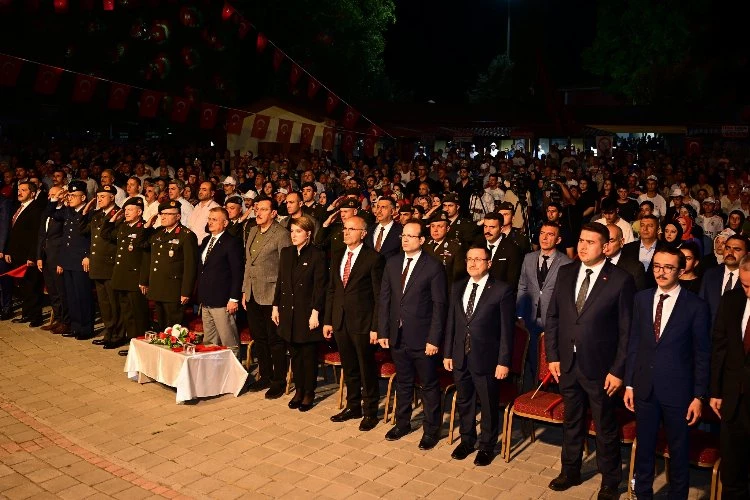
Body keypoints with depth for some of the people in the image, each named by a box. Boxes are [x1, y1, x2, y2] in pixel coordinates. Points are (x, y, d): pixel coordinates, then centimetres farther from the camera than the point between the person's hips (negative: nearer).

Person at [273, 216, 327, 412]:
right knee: (295, 354, 14)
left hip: (307, 313, -5)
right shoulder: (286, 253, 8)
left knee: (309, 355, 6)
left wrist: (315, 313, -15)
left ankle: (309, 393, 19)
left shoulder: (317, 255, -10)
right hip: (288, 312, 6)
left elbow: (320, 287, -12)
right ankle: (298, 390, 27)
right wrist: (276, 306, 9)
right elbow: (280, 282, 12)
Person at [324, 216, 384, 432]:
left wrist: (376, 327, -13)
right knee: (349, 368, 17)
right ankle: (353, 406, 33)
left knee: (367, 369, 7)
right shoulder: (337, 256, 9)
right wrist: (327, 320, 9)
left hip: (362, 322, -6)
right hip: (340, 322, 6)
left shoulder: (374, 258, -10)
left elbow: (379, 295, -10)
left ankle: (370, 412, 22)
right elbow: (331, 290, 12)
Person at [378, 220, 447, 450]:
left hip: (422, 338, -4)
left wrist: (434, 339, -15)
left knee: (429, 385, 10)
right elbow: (384, 299, 7)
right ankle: (402, 424, 37)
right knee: (403, 383, 19)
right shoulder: (392, 263, 4)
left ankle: (431, 430, 26)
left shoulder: (433, 266, -11)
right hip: (397, 336, 5)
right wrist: (383, 331, 2)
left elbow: (439, 305, -12)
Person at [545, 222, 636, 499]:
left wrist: (618, 370, -12)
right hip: (568, 363, 4)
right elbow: (552, 317, 7)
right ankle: (570, 471, 40)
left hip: (599, 367, -4)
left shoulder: (621, 279, -12)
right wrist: (552, 356, 3)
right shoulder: (565, 273, 2)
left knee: (605, 428, 12)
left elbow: (627, 329, -11)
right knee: (571, 422, 21)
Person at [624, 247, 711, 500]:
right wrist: (629, 384, 5)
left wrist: (699, 396, -7)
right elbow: (633, 344, 5)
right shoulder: (641, 299, 2)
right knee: (644, 448, 16)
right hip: (645, 388, 3)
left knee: (678, 451, 13)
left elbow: (702, 355, -6)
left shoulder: (696, 306, -9)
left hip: (677, 391, -3)